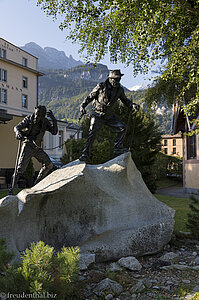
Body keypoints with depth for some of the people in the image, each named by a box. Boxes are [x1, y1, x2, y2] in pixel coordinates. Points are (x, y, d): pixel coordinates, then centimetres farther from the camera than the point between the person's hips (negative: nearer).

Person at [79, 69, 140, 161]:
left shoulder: (119, 90, -2)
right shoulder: (101, 86, -14)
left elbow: (125, 100, 11)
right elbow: (90, 97, -6)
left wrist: (133, 105, -8)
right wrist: (82, 106, -17)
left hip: (109, 115, 4)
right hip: (98, 114, -4)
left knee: (122, 128, -7)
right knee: (92, 133, -14)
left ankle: (117, 148, 5)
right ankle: (85, 154, -4)